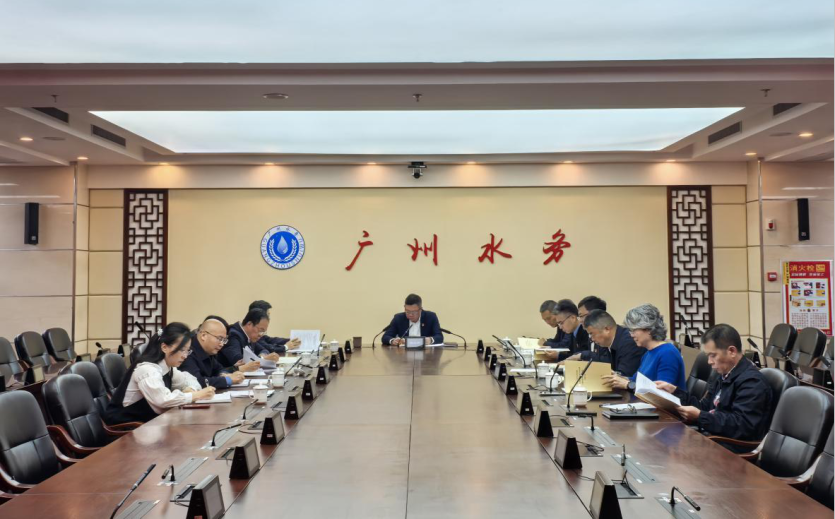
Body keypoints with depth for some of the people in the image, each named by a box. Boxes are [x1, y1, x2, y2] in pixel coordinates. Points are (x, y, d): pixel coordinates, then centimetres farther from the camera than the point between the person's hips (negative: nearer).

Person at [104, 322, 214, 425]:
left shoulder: (166, 366, 2)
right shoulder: (147, 369, -24)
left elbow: (187, 379, 15)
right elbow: (163, 399, -37)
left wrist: (191, 390, -9)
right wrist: (196, 395, -28)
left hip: (147, 419, 8)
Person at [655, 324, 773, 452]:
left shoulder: (752, 382, -15)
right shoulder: (725, 376, 17)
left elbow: (742, 426, -24)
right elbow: (705, 408, 18)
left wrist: (699, 417, -27)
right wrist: (675, 391, 8)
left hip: (732, 449, -9)